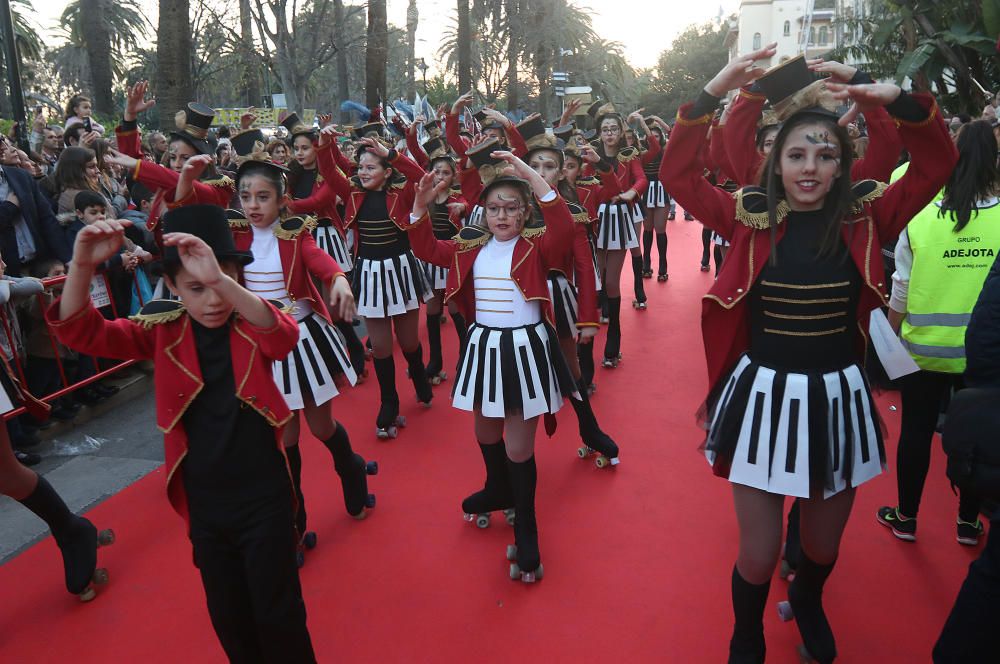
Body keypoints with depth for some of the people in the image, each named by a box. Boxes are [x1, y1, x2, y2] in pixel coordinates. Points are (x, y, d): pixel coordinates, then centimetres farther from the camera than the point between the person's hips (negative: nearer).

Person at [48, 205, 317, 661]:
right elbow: (82, 332, -11)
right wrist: (82, 266, -30)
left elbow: (285, 336, -33)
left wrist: (222, 280, -49)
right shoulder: (164, 328, -3)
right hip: (203, 504, 3)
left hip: (264, 499, -3)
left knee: (277, 612, 8)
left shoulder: (253, 326, -11)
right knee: (228, 617, 20)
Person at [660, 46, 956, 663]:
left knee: (824, 548, 20)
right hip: (764, 397, -2)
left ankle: (808, 603, 58)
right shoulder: (752, 219, -5)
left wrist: (898, 100, -18)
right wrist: (713, 93, -16)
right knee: (758, 556, 6)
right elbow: (678, 175, -9)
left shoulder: (864, 219, -1)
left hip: (838, 398, 2)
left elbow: (937, 165, -5)